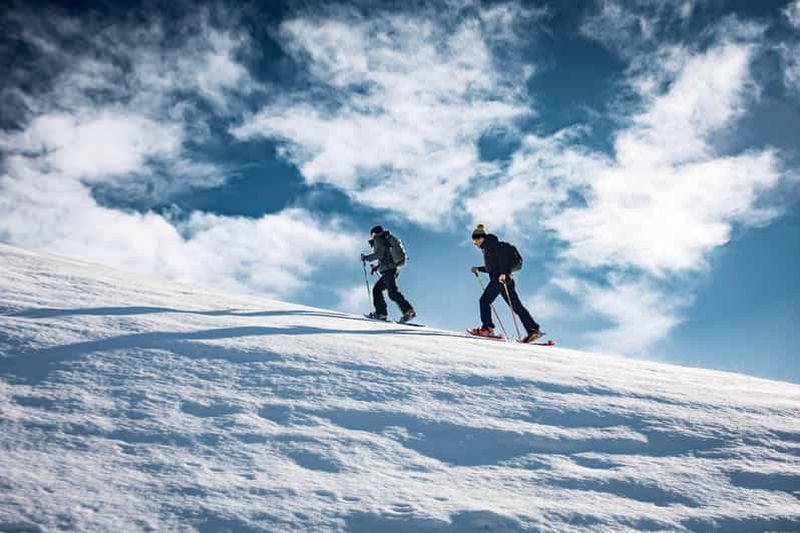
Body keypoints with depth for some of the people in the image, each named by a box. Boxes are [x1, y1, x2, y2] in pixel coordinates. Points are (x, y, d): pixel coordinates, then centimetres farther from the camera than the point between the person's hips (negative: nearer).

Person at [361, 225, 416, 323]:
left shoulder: (378, 239, 2)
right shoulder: (386, 240, 28)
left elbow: (380, 253, -13)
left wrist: (366, 257, -2)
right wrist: (377, 266, 31)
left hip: (389, 269, -10)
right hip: (394, 268, 10)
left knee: (393, 292, -17)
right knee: (377, 289, 14)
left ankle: (408, 311, -28)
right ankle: (381, 312, 8)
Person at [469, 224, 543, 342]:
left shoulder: (491, 244, -2)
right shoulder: (487, 248, 26)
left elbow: (503, 256, -17)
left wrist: (503, 273, -27)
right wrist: (478, 269, 28)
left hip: (500, 278, -10)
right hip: (500, 279, 10)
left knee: (484, 300, -9)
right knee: (516, 306, 3)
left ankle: (487, 328, -13)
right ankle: (533, 329, -2)